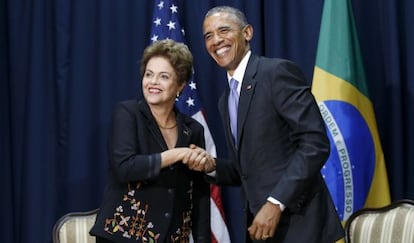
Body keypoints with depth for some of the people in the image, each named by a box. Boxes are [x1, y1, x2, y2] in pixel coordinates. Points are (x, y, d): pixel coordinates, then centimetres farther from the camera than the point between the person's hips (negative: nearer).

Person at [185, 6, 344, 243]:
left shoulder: (278, 71, -9)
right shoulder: (226, 99, 15)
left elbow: (315, 143, -17)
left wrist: (276, 203, -21)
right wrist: (212, 165, 0)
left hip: (297, 222, -7)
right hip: (259, 223, 8)